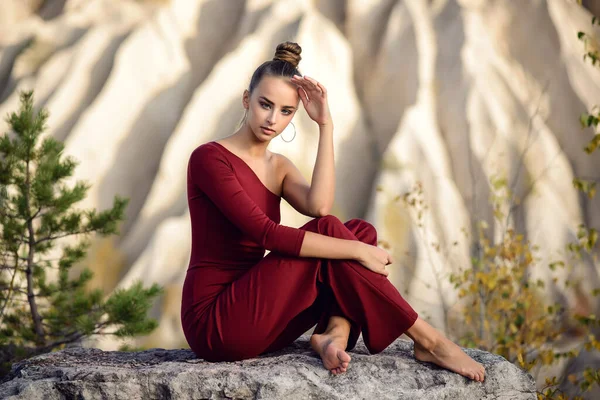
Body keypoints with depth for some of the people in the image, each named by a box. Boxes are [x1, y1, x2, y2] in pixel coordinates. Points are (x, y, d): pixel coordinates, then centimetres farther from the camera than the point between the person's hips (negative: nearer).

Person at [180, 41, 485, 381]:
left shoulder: (278, 167, 14)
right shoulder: (209, 158, -10)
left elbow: (319, 206, -10)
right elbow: (265, 233, -22)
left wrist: (326, 125, -10)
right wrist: (356, 251, -21)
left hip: (258, 320, 7)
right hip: (213, 325, -7)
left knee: (361, 231, -4)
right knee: (327, 231, -19)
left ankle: (335, 334, -25)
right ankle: (427, 341, -16)